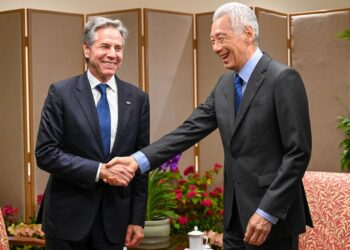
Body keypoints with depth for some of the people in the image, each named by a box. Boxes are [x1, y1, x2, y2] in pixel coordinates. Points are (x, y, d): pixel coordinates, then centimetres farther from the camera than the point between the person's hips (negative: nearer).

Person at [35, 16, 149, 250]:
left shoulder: (137, 98, 3)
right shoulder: (61, 93, -5)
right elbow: (46, 154, -10)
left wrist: (138, 219, 3)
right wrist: (99, 170, -19)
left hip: (114, 219, 2)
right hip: (69, 216, -2)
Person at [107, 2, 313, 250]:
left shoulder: (283, 79, -13)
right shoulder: (225, 84, 11)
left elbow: (298, 153, -16)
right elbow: (191, 130, 3)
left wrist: (267, 213, -19)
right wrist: (139, 160, -9)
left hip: (272, 217, -7)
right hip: (235, 216, 7)